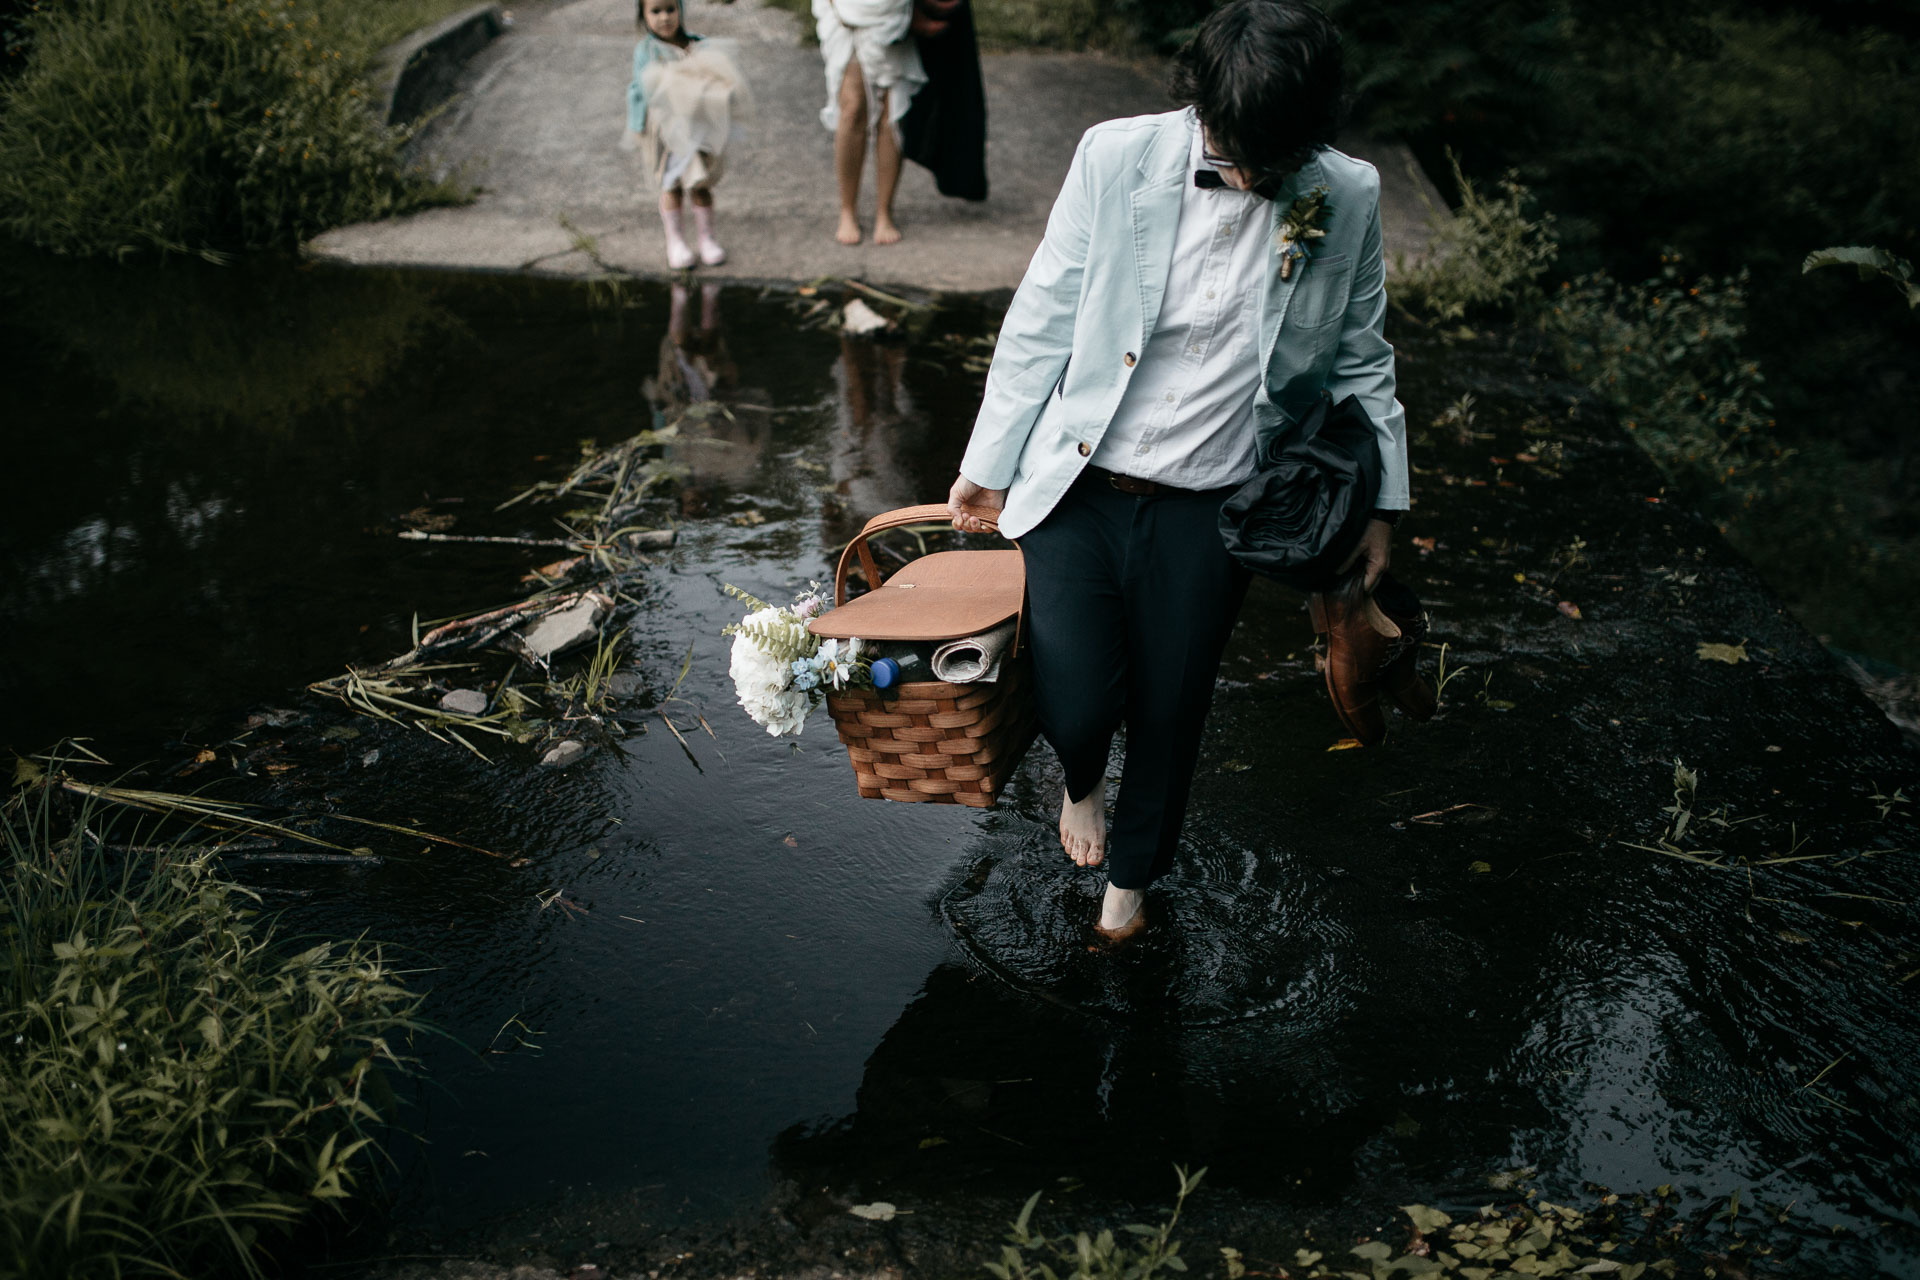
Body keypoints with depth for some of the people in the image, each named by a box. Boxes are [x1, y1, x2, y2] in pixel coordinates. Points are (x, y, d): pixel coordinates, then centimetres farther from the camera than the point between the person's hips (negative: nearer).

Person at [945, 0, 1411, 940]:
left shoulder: (1348, 199, -6)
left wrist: (1381, 501, 10)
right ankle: (1082, 777, 30)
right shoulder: (1118, 158, -11)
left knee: (1170, 713, 11)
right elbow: (1041, 322, -3)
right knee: (1078, 707, -10)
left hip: (1209, 507, 1)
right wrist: (988, 465, 3)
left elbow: (1359, 359, 8)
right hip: (1079, 484, -1)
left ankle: (1134, 868, 43)